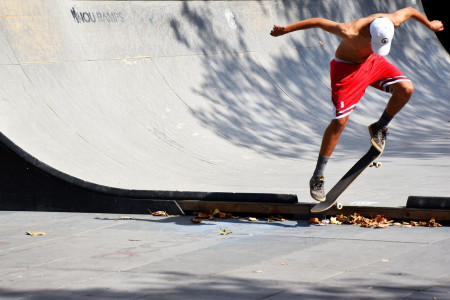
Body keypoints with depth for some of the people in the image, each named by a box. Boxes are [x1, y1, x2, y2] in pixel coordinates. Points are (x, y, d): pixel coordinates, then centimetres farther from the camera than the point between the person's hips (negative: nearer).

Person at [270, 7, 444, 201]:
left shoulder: (392, 22, -26)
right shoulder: (351, 33, -39)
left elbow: (410, 10, -2)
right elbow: (318, 22, -27)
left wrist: (430, 25, 16)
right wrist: (286, 29, -19)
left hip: (372, 62, 5)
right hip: (346, 68, -5)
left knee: (406, 89, -17)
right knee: (339, 121, -12)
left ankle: (379, 128, 9)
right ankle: (317, 177, -4)